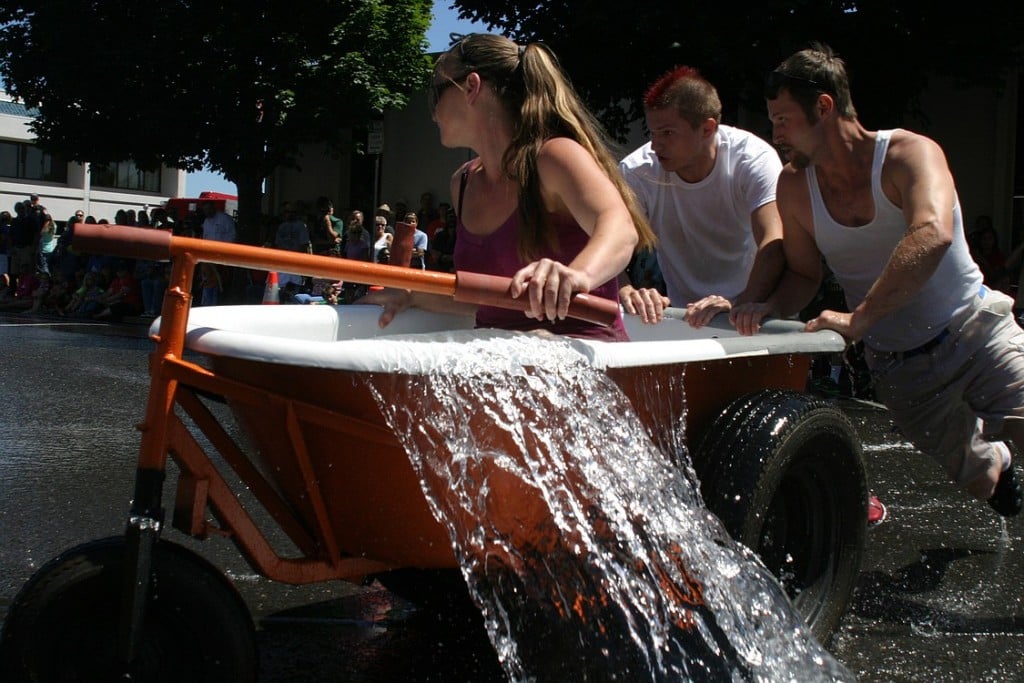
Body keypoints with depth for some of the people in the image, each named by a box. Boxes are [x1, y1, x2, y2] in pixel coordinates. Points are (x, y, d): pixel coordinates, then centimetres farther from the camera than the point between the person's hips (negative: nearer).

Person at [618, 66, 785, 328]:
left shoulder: (754, 158, -14)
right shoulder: (636, 172, -10)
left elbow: (774, 244, -27)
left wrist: (742, 306, -44)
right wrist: (626, 290, -39)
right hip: (682, 316, 2)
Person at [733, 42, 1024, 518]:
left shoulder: (909, 153, -17)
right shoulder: (794, 185, -2)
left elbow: (932, 235, -36)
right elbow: (802, 274, 7)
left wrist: (859, 318, -41)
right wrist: (768, 307, -14)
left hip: (975, 331, -3)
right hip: (897, 367, 3)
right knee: (978, 481, 6)